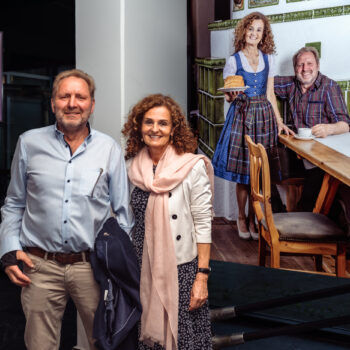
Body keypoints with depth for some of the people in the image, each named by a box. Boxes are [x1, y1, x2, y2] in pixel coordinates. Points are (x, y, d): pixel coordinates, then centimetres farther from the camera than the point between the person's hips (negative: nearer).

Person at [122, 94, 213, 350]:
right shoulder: (132, 167, 2)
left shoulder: (192, 168, -10)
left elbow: (203, 225, -9)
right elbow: (129, 220, 11)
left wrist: (202, 276, -11)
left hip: (182, 269, -3)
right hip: (143, 270, 4)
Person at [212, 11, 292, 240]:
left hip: (264, 116, 3)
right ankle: (241, 217, 18)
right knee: (243, 172, 0)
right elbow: (228, 96, 0)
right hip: (242, 115, -3)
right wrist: (231, 96, -23)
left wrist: (279, 122, 5)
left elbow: (270, 94, 11)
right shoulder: (234, 60, 0)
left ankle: (252, 219, 18)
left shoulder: (269, 59, 9)